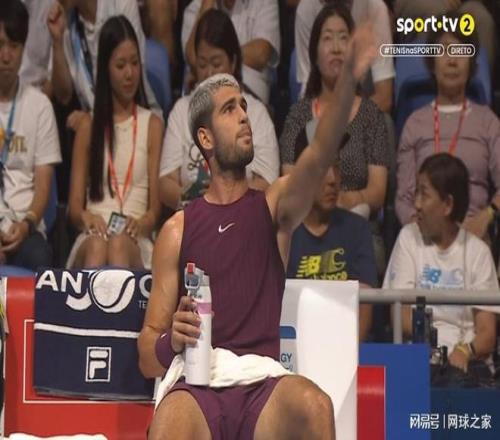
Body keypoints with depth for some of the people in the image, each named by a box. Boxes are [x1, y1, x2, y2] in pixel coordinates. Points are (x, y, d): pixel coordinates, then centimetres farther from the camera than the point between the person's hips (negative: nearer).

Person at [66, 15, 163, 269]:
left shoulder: (152, 125, 17)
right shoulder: (88, 126, 19)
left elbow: (155, 209, 10)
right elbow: (74, 206, 13)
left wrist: (141, 223, -15)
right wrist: (86, 217, -12)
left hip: (136, 241, -1)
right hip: (92, 236, 1)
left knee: (120, 245, -38)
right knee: (96, 246, -37)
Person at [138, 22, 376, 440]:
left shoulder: (273, 206, 14)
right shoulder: (178, 231, 12)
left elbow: (319, 158, -9)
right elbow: (147, 358, 12)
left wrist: (349, 78, -26)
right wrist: (171, 342, -13)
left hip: (263, 389, 2)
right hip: (199, 388, -2)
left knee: (314, 406, -32)